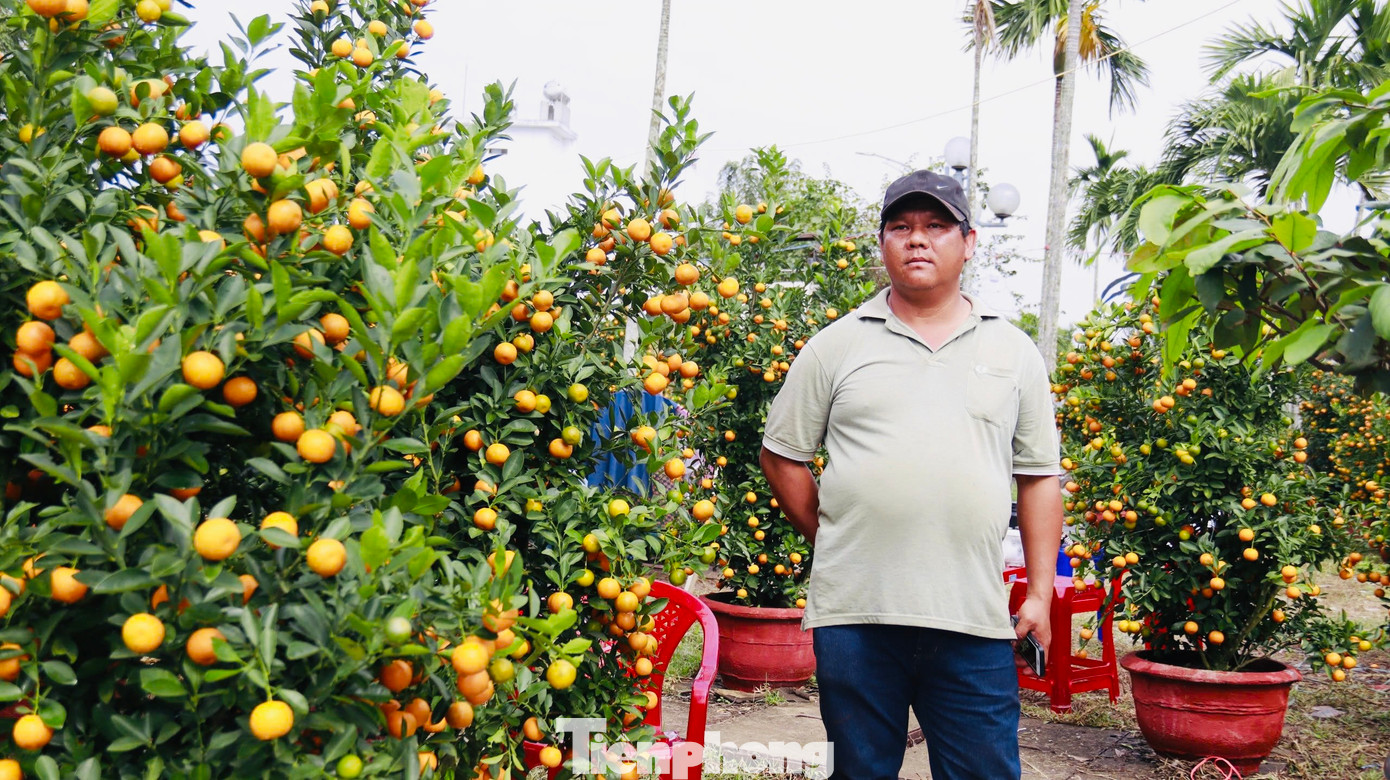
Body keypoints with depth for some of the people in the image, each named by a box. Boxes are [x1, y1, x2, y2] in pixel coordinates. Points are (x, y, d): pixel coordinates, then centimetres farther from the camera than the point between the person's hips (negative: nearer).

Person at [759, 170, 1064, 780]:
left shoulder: (1013, 351, 10)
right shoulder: (837, 345, 6)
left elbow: (1039, 477, 11)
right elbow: (781, 455, 11)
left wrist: (1040, 594, 6)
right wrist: (831, 540, 4)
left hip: (976, 617, 1)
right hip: (855, 612, 0)